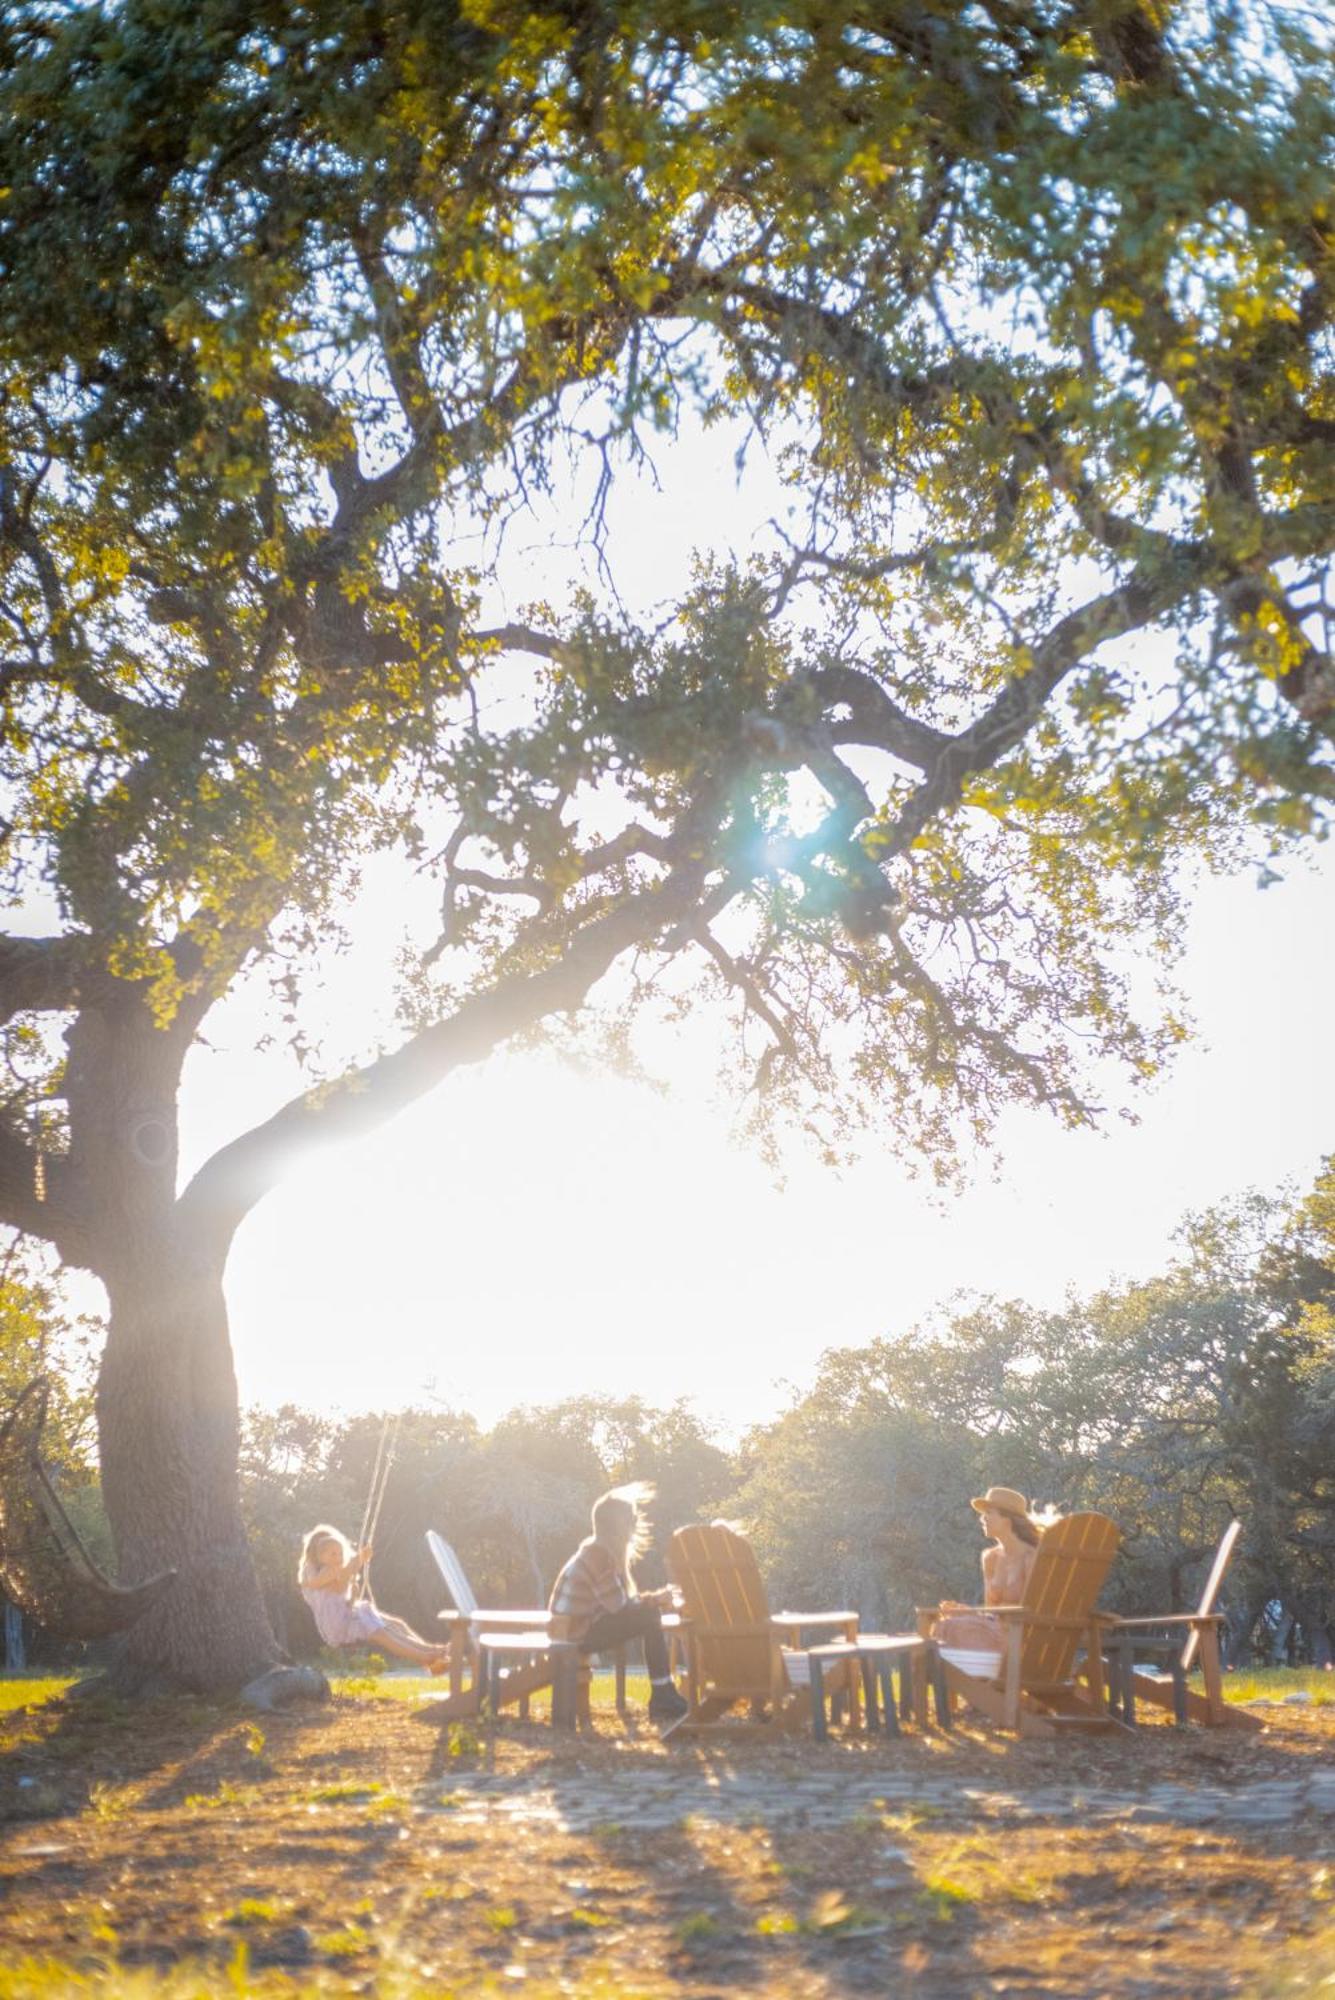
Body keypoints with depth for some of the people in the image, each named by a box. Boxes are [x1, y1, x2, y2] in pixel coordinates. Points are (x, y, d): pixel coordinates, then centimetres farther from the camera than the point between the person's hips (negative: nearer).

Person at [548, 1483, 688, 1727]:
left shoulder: (604, 1550, 11)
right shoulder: (598, 1554, -19)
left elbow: (619, 1600, 11)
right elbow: (619, 1605, -22)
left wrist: (654, 1599, -3)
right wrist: (655, 1599, -9)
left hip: (583, 1624, 10)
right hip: (575, 1631, -10)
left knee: (650, 1613, 5)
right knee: (649, 1619, -15)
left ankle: (663, 1698, 5)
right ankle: (662, 1700, -10)